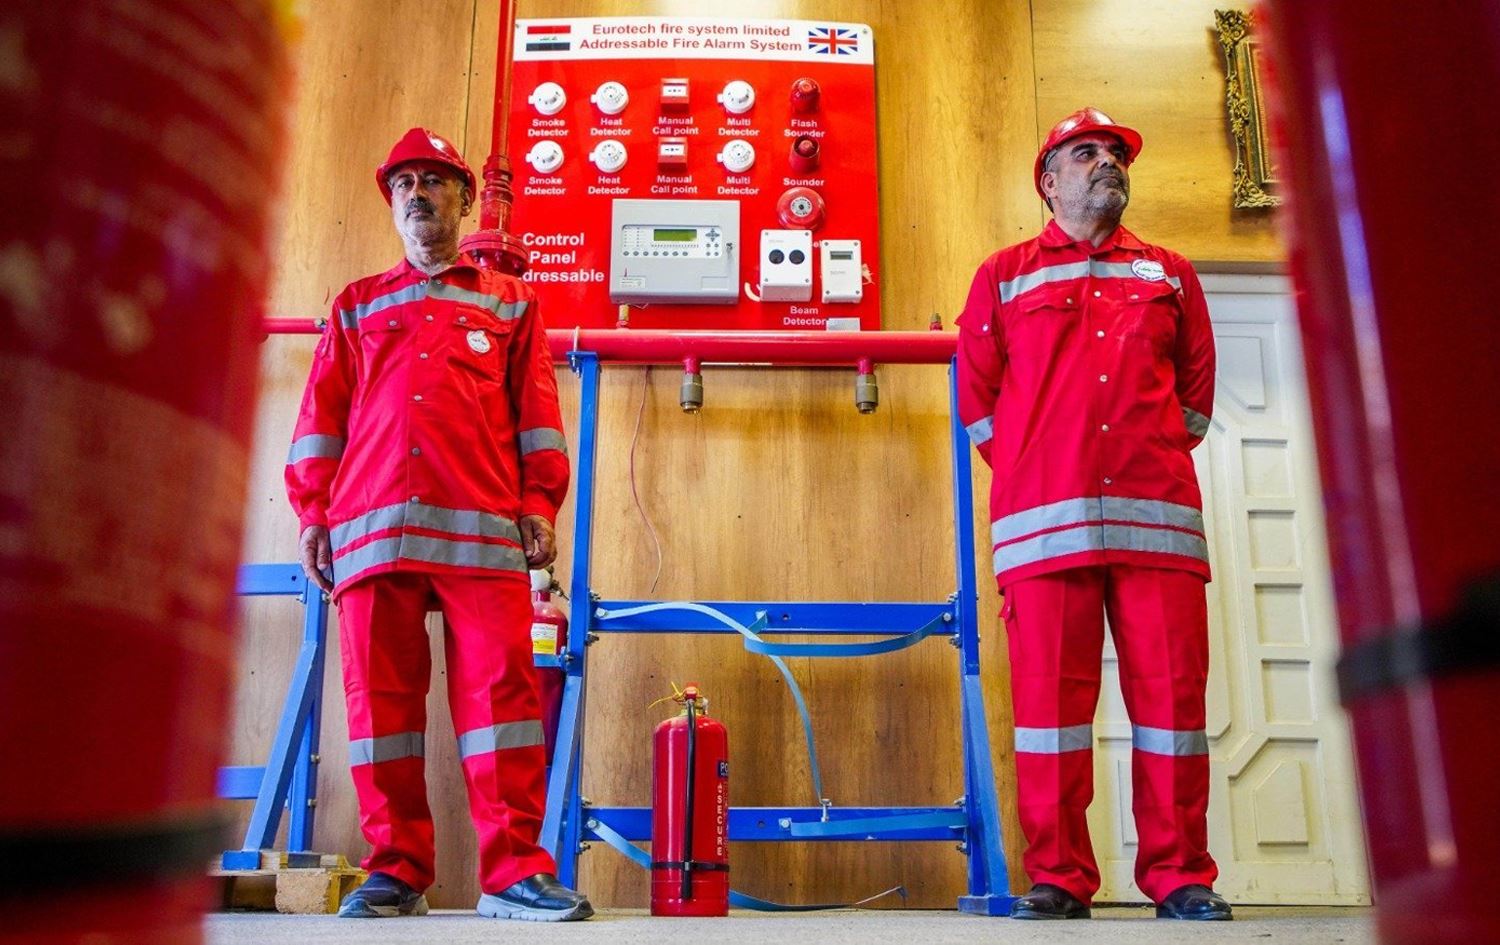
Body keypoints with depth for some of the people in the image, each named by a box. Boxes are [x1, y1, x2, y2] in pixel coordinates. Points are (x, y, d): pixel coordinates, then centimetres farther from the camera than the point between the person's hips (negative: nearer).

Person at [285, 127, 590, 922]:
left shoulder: (509, 302, 20)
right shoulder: (357, 307, 24)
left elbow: (536, 411, 12)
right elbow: (321, 416, 17)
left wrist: (540, 507, 1)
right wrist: (313, 512, 7)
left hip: (484, 528, -2)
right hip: (371, 527, 2)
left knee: (499, 685, -9)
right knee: (380, 694, 0)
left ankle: (513, 869, -5)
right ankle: (396, 870, 8)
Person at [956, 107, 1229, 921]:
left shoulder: (1168, 275, 21)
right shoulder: (1005, 275, 15)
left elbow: (1197, 383, 21)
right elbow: (975, 391, 12)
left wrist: (1158, 460, 10)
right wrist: (1029, 469, 6)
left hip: (1157, 515, 2)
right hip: (1044, 518, -1)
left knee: (1171, 692, -1)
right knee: (1049, 694, -2)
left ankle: (1181, 876, 9)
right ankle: (1057, 877, 6)